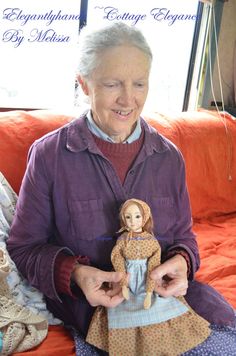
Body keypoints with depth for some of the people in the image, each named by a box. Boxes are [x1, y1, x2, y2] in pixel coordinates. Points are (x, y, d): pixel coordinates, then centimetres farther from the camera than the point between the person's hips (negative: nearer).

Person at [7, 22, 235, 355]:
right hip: (86, 299, -3)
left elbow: (183, 234, 12)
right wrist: (75, 274, -21)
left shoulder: (169, 157, 2)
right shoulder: (48, 155, -9)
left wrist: (181, 262, -12)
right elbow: (24, 247, -3)